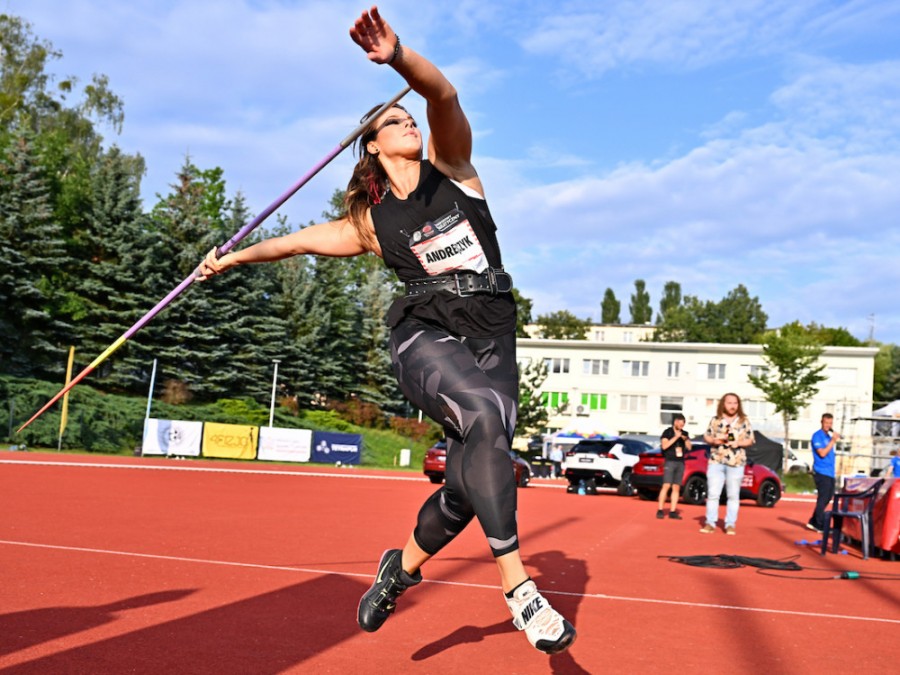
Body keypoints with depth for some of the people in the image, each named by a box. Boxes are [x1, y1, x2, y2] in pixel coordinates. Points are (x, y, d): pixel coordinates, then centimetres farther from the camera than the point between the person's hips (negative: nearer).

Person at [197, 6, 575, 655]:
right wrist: (236, 256, 40)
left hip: (493, 337, 2)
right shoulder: (370, 223, 13)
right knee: (485, 412, -34)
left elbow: (444, 95, -7)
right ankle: (518, 588, -30)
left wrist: (397, 54, -26)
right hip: (425, 333, -2)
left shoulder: (451, 169, 12)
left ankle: (404, 565, 29)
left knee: (471, 484, -2)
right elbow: (303, 238, 30)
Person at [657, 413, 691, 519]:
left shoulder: (684, 434, 13)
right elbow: (664, 446, -10)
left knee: (676, 488, 1)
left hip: (680, 463, 4)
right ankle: (660, 510, -11)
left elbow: (689, 448, 10)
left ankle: (673, 511, 2)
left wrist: (685, 439, -8)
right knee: (666, 486, -13)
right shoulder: (668, 432, 0)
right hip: (670, 462, -4)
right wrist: (676, 437, -15)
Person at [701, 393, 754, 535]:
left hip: (736, 463, -1)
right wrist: (714, 440, -11)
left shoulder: (744, 421, 5)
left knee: (733, 495, 2)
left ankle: (730, 525, 7)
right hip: (716, 461, 1)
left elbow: (750, 440, 5)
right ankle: (710, 523, 4)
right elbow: (706, 436, 10)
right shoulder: (715, 420, 7)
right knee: (713, 493, -1)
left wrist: (739, 443, -13)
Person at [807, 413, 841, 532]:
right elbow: (822, 453, -18)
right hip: (821, 472, -9)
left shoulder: (828, 436, 16)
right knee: (823, 498, -8)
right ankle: (821, 526, -3)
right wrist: (833, 440, -16)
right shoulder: (817, 436, -8)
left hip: (830, 473, 9)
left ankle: (813, 522, 20)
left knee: (828, 497, 12)